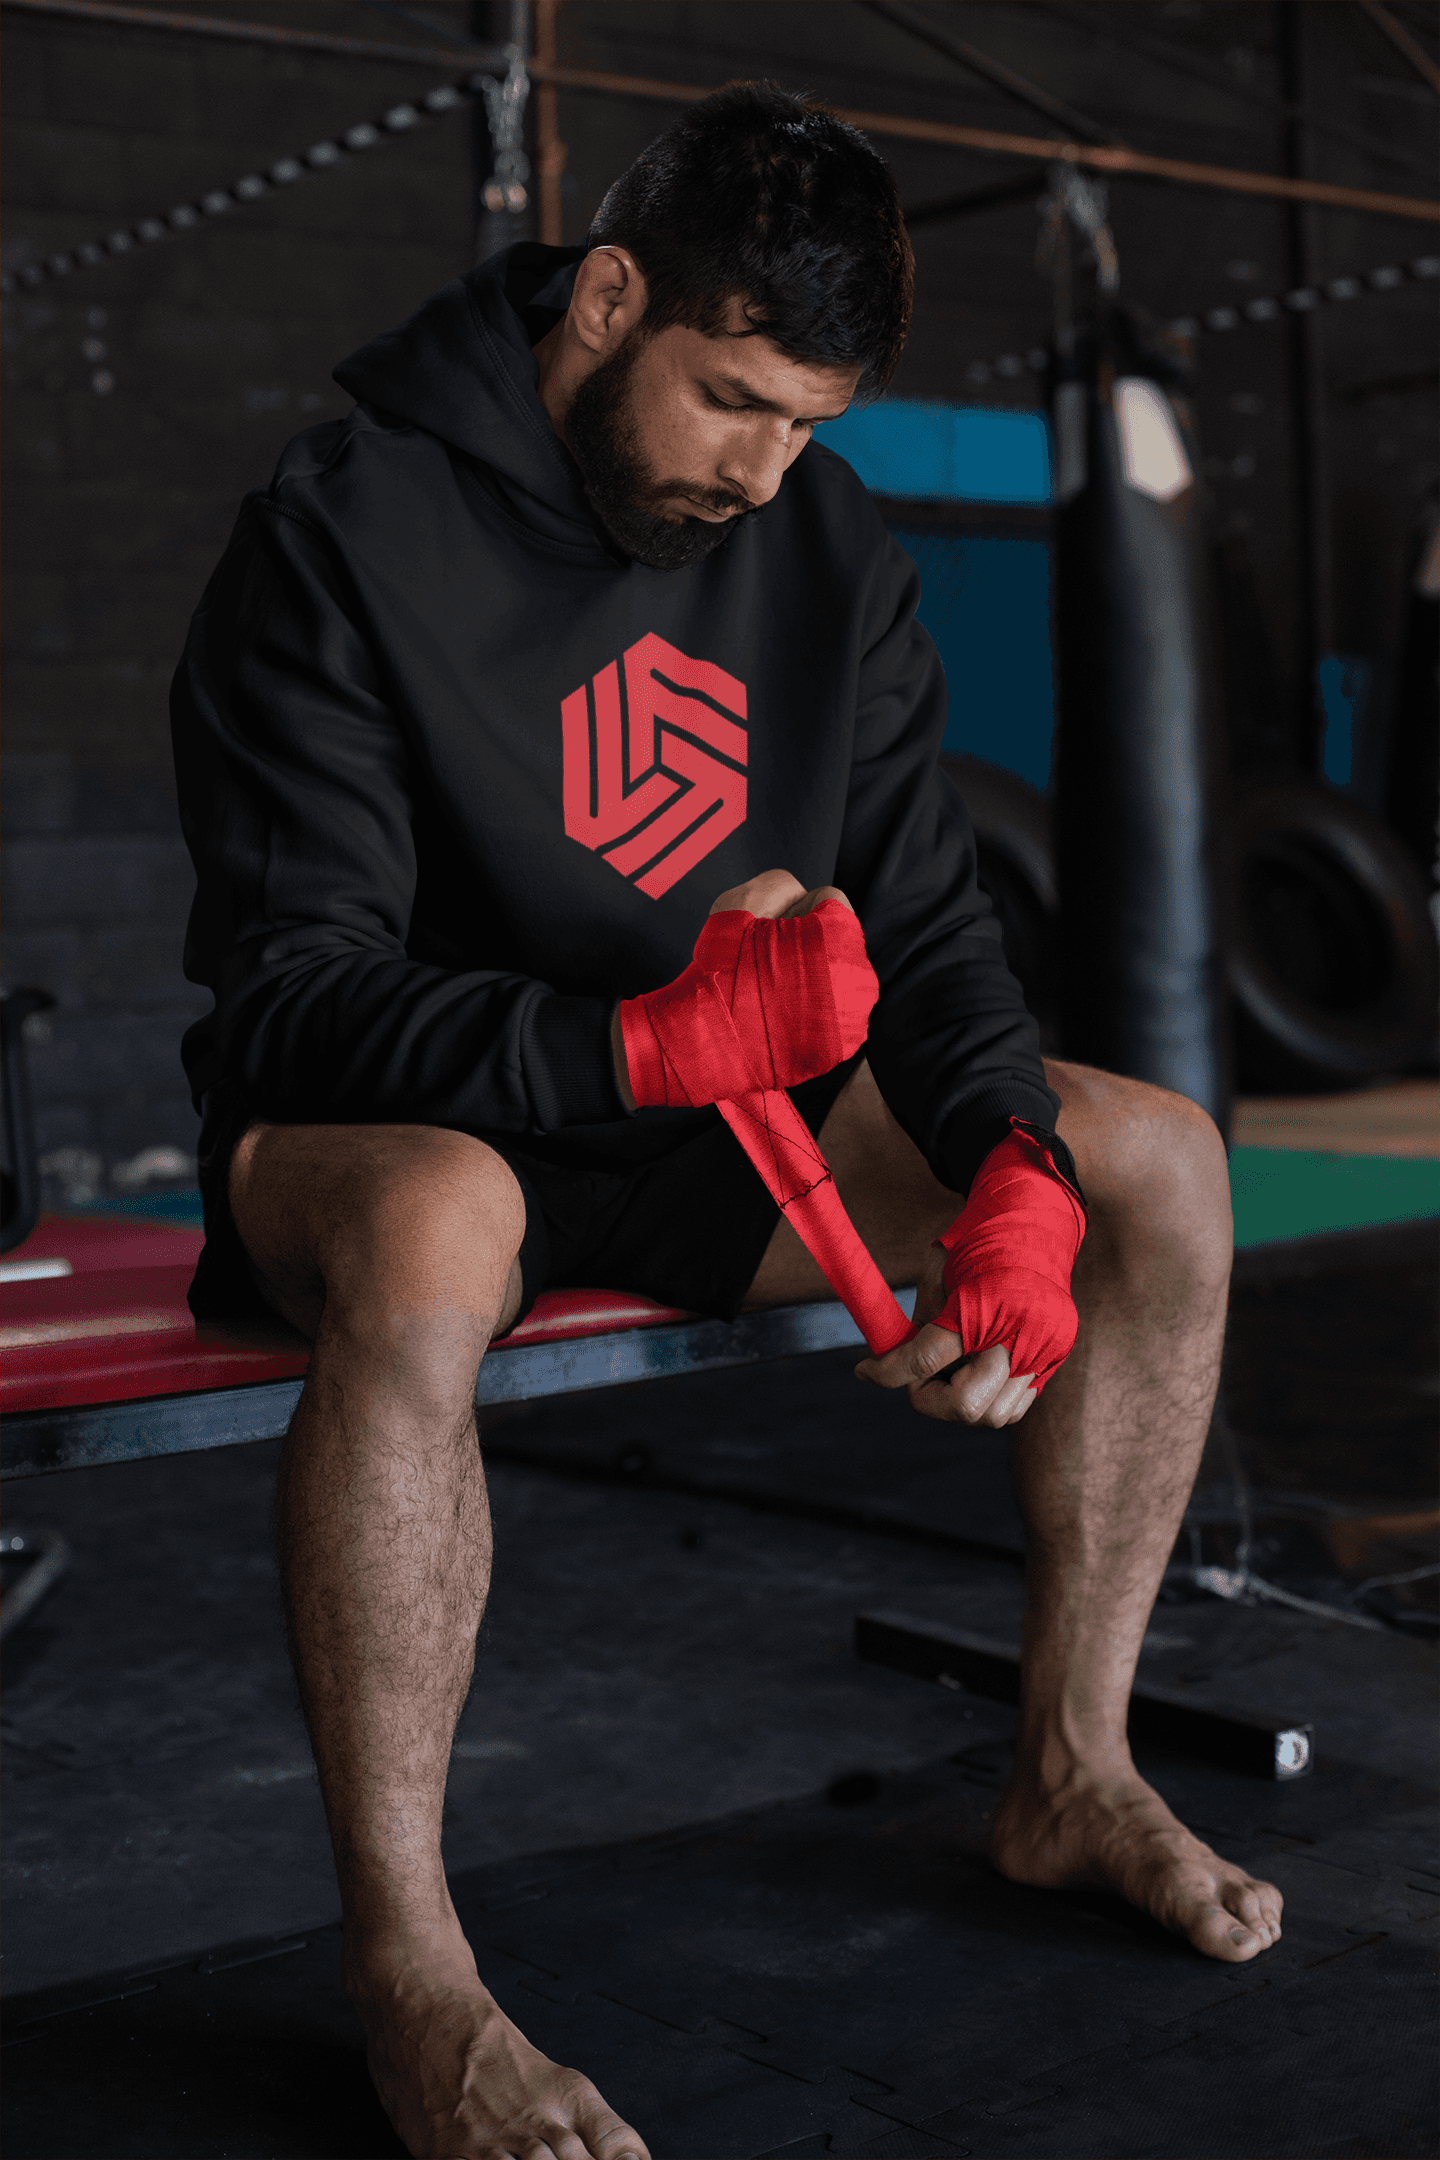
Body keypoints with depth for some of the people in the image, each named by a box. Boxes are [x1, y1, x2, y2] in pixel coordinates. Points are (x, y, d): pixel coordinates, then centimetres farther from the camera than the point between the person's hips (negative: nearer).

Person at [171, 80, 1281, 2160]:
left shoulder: (832, 548, 2)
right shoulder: (346, 529, -16)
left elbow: (925, 929, 0)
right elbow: (293, 991, -21)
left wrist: (1019, 1178, -21)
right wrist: (647, 1041, -37)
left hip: (708, 1133, 6)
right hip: (380, 1127, -5)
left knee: (1162, 1156, -6)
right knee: (432, 1230, -42)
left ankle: (1071, 1772, 4)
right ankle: (405, 1970, -28)